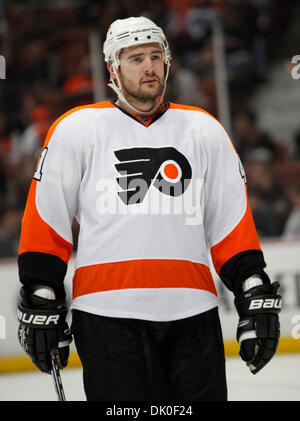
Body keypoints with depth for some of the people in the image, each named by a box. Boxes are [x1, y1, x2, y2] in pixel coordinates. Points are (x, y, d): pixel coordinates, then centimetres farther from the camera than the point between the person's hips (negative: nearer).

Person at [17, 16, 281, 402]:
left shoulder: (204, 131, 13)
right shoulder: (76, 130, 5)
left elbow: (232, 223, 13)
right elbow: (45, 223, 5)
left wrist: (257, 296, 6)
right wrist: (40, 303, 0)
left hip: (192, 313, 2)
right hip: (107, 315, -2)